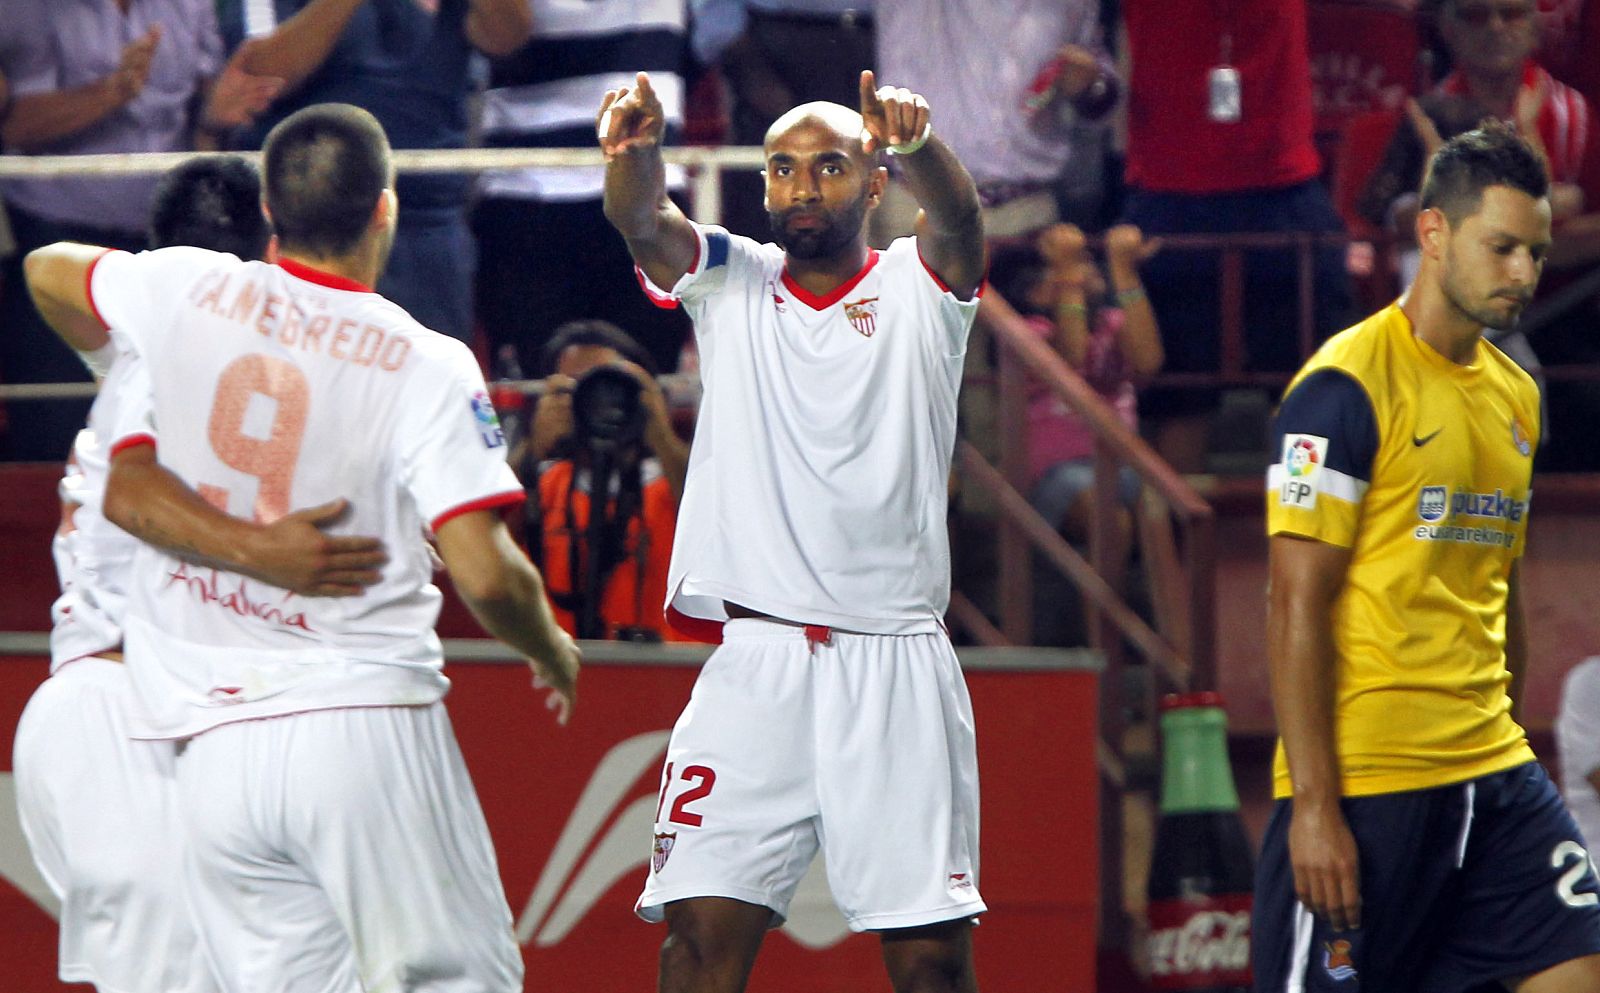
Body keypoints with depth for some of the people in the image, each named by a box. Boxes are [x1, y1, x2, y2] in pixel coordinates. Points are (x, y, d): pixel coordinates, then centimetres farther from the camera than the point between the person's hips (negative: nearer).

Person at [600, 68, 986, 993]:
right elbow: (643, 222, -9)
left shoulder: (920, 288, 6)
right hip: (755, 663, 1)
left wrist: (917, 142, -41)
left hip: (896, 664, -1)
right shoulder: (729, 282, 10)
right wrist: (635, 145, -34)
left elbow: (958, 216, -16)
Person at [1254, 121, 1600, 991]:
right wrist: (1313, 805, -18)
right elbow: (1296, 605, -13)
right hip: (1363, 782, -7)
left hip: (1493, 775, 7)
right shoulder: (1347, 385, -9)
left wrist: (1508, 752, 18)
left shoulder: (1514, 394, 14)